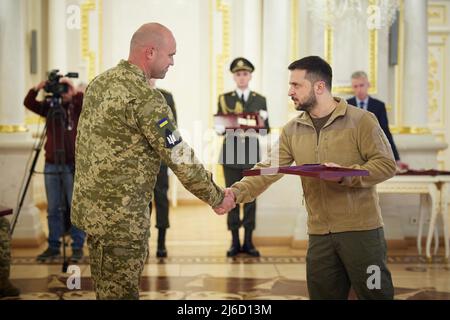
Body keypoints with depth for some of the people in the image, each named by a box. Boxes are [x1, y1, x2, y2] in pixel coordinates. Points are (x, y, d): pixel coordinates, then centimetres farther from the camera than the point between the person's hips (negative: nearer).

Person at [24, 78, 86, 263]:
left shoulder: (77, 107, -2)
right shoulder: (49, 107, 7)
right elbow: (28, 104, -4)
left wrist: (76, 92, -35)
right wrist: (36, 89, -20)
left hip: (72, 164, -3)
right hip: (51, 164, 4)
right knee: (53, 208, 8)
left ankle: (78, 246, 8)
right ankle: (53, 246, 16)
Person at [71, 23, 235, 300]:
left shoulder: (100, 82, 8)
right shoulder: (146, 97, -20)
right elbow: (181, 159, -17)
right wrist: (217, 197, -6)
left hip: (90, 204, 9)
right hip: (120, 216, -9)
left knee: (107, 289, 19)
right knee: (121, 293, 1)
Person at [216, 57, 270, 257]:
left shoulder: (260, 100, 9)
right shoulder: (224, 99, 7)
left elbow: (266, 130, 5)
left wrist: (262, 124, -17)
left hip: (251, 155, 0)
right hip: (230, 154, 0)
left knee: (250, 198, 3)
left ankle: (248, 241, 11)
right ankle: (234, 241, 9)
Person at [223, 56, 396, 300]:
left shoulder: (360, 120, -5)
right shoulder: (292, 130, 7)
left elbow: (386, 164, -8)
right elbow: (268, 169, 1)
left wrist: (346, 175, -22)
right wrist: (237, 192, -15)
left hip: (361, 228, -4)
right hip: (319, 234, 4)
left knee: (374, 293, 4)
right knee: (323, 294, 12)